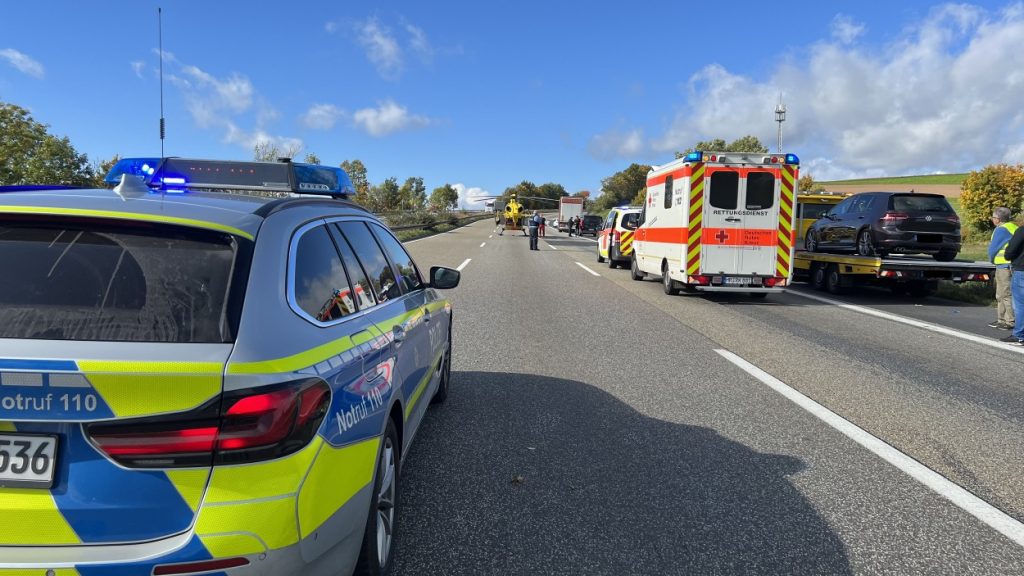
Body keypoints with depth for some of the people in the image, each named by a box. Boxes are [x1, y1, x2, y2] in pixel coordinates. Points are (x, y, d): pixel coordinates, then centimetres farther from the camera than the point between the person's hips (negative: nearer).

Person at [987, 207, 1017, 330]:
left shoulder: (1001, 230, -14)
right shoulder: (1014, 227, 16)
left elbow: (993, 248, -9)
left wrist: (991, 259, 9)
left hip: (1004, 266, -10)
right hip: (1014, 265, 10)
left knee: (1006, 294, -7)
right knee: (1000, 295, 16)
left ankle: (1011, 322, -5)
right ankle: (1001, 320, 22)